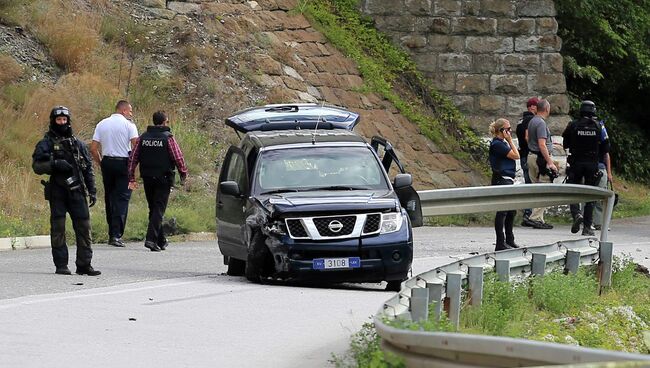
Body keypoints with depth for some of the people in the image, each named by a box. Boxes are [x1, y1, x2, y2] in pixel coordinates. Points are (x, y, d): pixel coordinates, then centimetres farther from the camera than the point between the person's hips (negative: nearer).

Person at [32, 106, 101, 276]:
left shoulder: (78, 144, 15)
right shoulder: (46, 144, 3)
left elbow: (88, 168, 17)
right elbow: (36, 165, -7)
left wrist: (92, 191, 10)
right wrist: (54, 164, -21)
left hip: (77, 192, 3)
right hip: (57, 192, -3)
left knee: (83, 226, -1)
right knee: (58, 228, -1)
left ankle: (84, 264, 3)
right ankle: (61, 265, 4)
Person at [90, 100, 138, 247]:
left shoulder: (102, 124, 9)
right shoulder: (129, 125, -4)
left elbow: (93, 148, 4)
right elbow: (136, 145, -14)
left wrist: (100, 163, 13)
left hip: (107, 162, 4)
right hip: (123, 163, -4)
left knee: (109, 197, 13)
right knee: (122, 198, -3)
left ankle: (112, 233, 15)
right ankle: (117, 235, -11)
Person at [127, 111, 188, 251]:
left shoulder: (143, 137, 6)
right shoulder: (168, 137, -9)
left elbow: (133, 158, 5)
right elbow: (178, 157, -10)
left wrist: (131, 178, 8)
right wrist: (183, 173, 6)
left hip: (148, 179, 5)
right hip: (163, 179, -5)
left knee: (153, 209, 15)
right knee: (159, 209, -5)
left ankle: (161, 241, 22)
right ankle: (151, 238, -19)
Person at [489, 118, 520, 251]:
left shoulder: (502, 143, 16)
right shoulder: (497, 144, -15)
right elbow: (516, 155, -15)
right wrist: (510, 141, -11)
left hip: (508, 181, 11)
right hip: (501, 180, -11)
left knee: (512, 211, 16)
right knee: (502, 211, -7)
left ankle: (509, 240, 26)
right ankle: (500, 243, -4)